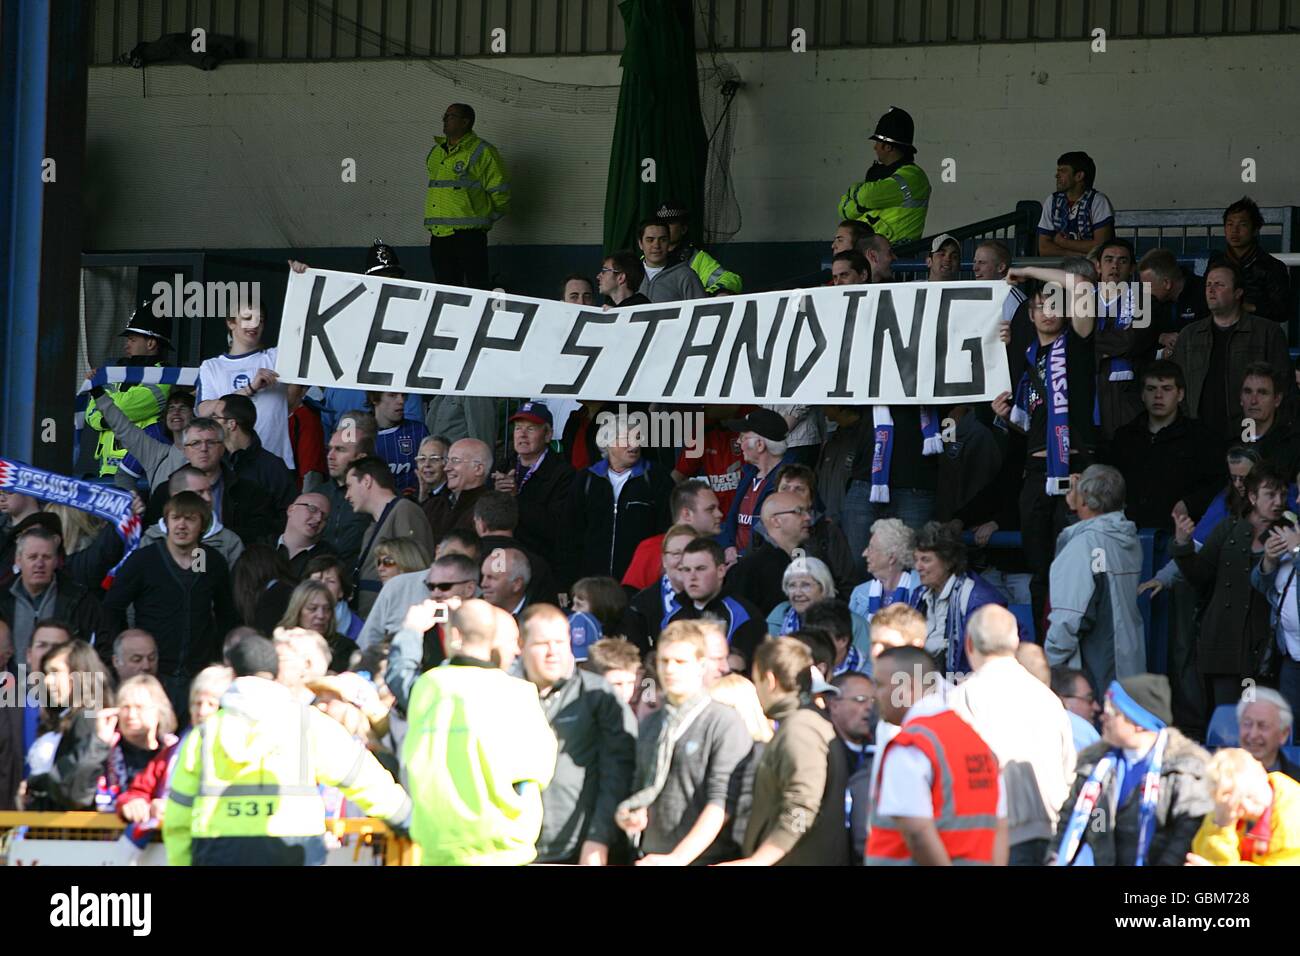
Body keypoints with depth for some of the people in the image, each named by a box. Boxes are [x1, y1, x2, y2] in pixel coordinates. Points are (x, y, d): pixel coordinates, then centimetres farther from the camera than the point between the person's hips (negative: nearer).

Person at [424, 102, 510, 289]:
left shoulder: (482, 152, -4)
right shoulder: (435, 152, 17)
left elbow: (500, 191, -4)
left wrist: (484, 220, 5)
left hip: (468, 233, -7)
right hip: (438, 235, 7)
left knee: (476, 285, -8)